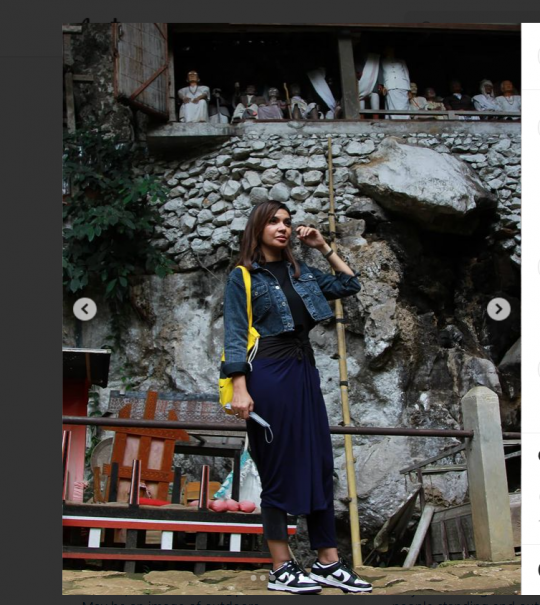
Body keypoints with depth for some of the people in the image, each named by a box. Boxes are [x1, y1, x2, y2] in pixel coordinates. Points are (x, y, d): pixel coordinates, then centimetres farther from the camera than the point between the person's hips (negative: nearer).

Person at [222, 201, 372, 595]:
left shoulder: (301, 272, 16)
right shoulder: (242, 277, 0)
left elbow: (350, 285, 21)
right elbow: (235, 336, -6)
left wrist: (324, 248, 15)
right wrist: (240, 388, -16)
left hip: (305, 370, 6)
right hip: (268, 373, -6)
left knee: (320, 465, 6)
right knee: (278, 469, -1)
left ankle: (328, 563, 14)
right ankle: (281, 568, 10)